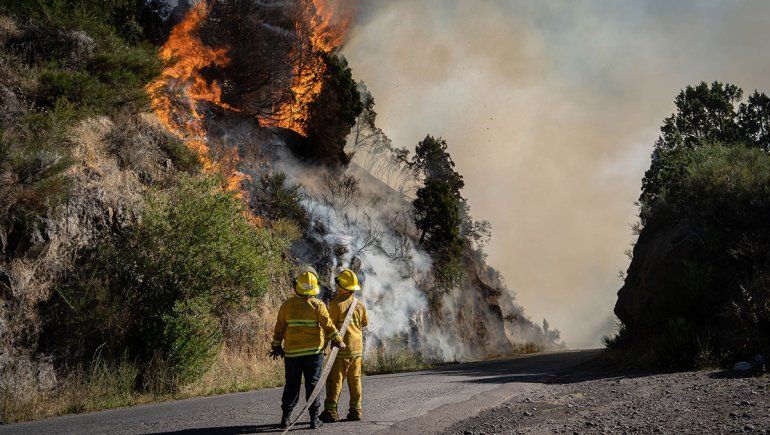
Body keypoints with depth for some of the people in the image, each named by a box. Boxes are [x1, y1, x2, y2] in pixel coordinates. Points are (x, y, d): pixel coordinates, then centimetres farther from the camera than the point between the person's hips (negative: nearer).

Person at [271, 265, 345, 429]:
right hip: (314, 352, -2)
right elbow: (328, 325, -8)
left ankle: (285, 418, 7)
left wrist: (276, 346, 17)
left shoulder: (287, 305, -1)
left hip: (292, 353, 2)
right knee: (312, 384, 5)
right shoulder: (318, 305, -8)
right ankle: (314, 419, 6)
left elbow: (279, 328, 6)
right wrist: (338, 340, 2)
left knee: (291, 385, 10)